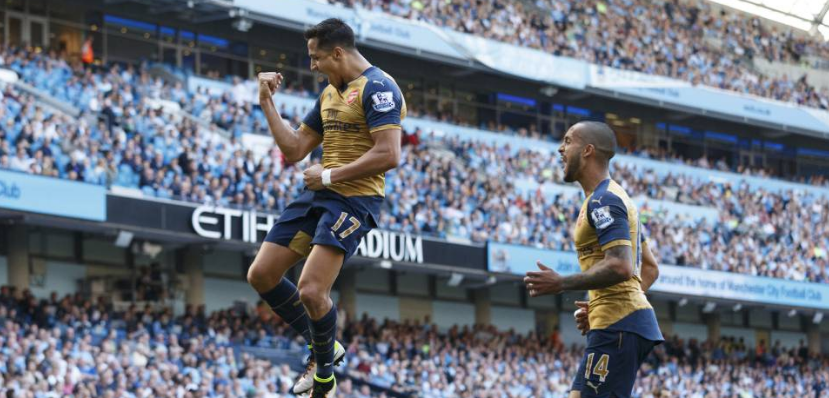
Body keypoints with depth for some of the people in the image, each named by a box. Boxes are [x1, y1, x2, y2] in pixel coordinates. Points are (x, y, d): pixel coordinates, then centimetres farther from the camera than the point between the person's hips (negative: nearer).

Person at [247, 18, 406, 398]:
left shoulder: (378, 87, -13)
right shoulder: (329, 93, 16)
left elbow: (388, 155, -22)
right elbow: (293, 149, 19)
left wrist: (329, 175, -16)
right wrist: (267, 102, 13)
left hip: (354, 199, -10)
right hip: (317, 195, 10)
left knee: (311, 290, -21)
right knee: (261, 275, 6)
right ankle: (323, 346, 20)